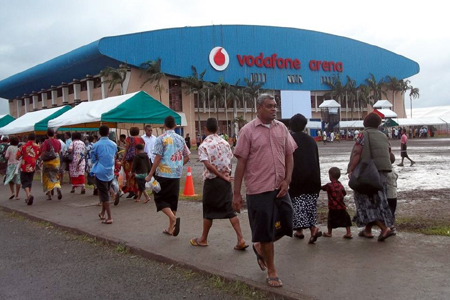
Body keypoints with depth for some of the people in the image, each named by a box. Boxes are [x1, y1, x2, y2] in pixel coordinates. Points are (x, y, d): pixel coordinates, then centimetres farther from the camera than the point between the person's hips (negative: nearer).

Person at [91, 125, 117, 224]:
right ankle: (102, 213, 30)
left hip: (100, 172, -4)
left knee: (104, 195, 0)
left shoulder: (96, 145, -9)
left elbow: (93, 159, 1)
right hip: (110, 172, 4)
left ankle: (109, 217, -4)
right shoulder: (114, 144, 2)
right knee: (106, 193, 19)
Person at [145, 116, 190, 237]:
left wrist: (150, 175, -9)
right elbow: (187, 157, 11)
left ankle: (173, 218, -18)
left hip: (163, 174, -5)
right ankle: (171, 228, 17)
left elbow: (158, 158, -13)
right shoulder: (180, 139, 7)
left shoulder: (161, 139, -9)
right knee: (173, 200, 13)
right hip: (176, 174, 5)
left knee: (160, 199, 5)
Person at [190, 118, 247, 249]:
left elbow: (208, 165, -19)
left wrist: (223, 177, -12)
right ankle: (240, 239, -2)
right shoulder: (225, 143, 3)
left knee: (209, 210, 9)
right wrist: (226, 175, 10)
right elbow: (230, 162, 2)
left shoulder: (203, 146, -10)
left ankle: (203, 239, 24)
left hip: (212, 180, -4)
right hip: (225, 181, 4)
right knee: (230, 210, 5)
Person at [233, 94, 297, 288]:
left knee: (284, 226, 10)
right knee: (265, 230, 5)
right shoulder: (248, 131, -7)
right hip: (259, 189, -5)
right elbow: (241, 163, -7)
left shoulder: (281, 128, 6)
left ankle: (260, 248, 38)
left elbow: (289, 155, 10)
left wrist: (287, 180, -3)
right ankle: (271, 272, 21)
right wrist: (236, 194, -8)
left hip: (280, 188, 5)